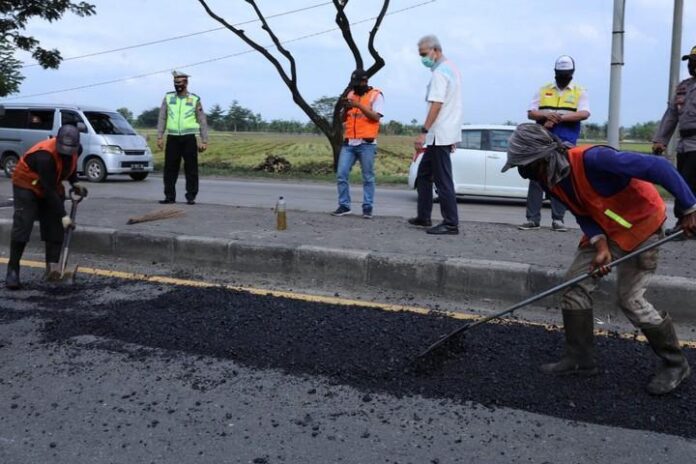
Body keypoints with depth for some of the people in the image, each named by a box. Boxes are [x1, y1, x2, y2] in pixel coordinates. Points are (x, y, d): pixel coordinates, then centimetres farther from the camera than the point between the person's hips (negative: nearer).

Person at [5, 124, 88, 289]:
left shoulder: (75, 150, -14)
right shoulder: (45, 155, -36)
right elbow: (49, 190, -35)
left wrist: (75, 183, -3)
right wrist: (63, 215, -34)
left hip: (52, 186, 7)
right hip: (27, 185, -7)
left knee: (55, 227, -2)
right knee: (22, 226, -15)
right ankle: (12, 271, -8)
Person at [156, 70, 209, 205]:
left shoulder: (195, 99, 5)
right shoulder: (168, 98, 10)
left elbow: (202, 121, 6)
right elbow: (162, 118, 11)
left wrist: (204, 141, 1)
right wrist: (159, 137, 2)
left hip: (189, 138, -2)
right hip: (172, 138, 2)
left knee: (191, 168, -1)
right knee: (170, 168, 2)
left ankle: (191, 196, 7)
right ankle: (169, 196, 10)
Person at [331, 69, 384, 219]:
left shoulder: (376, 95, 0)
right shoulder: (350, 95, 16)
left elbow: (376, 117, -11)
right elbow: (344, 119, 17)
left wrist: (359, 105, -17)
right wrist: (345, 109, -4)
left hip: (366, 144, -5)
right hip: (348, 143, 5)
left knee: (368, 177, 0)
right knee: (341, 175, -1)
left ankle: (367, 208, 6)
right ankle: (344, 205, 7)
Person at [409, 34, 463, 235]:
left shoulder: (440, 73, -14)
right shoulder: (452, 68, 17)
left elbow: (436, 105, -23)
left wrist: (424, 132, -25)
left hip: (440, 135, -10)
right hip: (448, 133, 10)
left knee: (443, 180, -7)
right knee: (424, 173, 17)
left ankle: (451, 224, -4)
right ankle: (423, 217, 21)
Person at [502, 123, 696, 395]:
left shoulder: (593, 159, -34)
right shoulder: (550, 179, -8)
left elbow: (658, 167, -31)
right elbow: (582, 214, -2)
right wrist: (600, 245, -19)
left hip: (641, 222, -8)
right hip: (603, 227, 8)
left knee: (630, 298, -7)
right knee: (575, 284, 1)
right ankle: (580, 359, 12)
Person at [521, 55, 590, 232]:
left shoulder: (580, 92, 10)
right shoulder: (543, 91, 15)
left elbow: (584, 113, -6)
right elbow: (531, 113, 7)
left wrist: (559, 117, -15)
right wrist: (547, 115, -14)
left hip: (566, 143, -1)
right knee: (536, 179, -3)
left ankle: (558, 220, 4)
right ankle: (533, 219, -1)